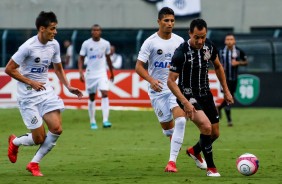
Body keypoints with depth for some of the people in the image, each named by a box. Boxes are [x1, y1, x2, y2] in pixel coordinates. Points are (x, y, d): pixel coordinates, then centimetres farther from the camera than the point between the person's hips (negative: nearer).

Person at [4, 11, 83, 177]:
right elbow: (9, 69, -15)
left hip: (46, 91, 6)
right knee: (39, 138, -6)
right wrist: (31, 82, -17)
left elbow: (58, 68, 17)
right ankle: (15, 142, 29)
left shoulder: (54, 45, 2)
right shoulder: (28, 47, -19)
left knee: (57, 129, -9)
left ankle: (34, 164, 10)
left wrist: (69, 87, 3)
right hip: (29, 96, -6)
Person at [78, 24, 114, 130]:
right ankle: (92, 122, 19)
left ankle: (105, 121, -23)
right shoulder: (86, 44, -2)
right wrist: (81, 72, -11)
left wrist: (111, 72, 22)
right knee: (91, 97, 7)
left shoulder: (106, 44, 2)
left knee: (105, 94, -17)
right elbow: (81, 58, 1)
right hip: (90, 73, 0)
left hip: (102, 73, 0)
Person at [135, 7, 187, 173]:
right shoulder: (150, 42, -6)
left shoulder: (179, 41, 4)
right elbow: (139, 67, -8)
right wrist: (151, 80, -24)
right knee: (166, 125, 8)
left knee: (180, 120, -21)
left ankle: (172, 160, -19)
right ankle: (176, 144, 44)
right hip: (158, 90, -1)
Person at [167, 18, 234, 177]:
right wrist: (185, 102, -31)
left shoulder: (209, 46, -7)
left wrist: (226, 90, 12)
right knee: (206, 126, -27)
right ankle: (211, 167, -11)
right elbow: (171, 81, -23)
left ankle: (195, 151, 43)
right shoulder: (181, 53, -25)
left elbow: (218, 66, 12)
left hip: (205, 94, 6)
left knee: (215, 133, 12)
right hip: (188, 95, -6)